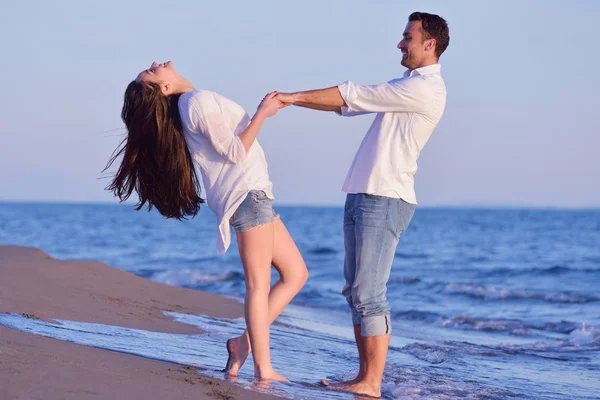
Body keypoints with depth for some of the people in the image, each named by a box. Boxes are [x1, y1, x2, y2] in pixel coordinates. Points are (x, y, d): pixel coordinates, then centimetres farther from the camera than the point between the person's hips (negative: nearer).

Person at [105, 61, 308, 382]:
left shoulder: (186, 106, 15)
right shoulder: (200, 100, -13)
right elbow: (236, 152, -16)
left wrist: (268, 106, 22)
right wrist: (261, 114, -12)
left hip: (255, 193, 9)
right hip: (246, 192, -9)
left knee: (295, 274, 10)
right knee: (258, 283, -8)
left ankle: (246, 342, 9)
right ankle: (263, 368, -7)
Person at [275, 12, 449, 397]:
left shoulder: (426, 89, -11)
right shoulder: (404, 86, 21)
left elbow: (353, 96, -12)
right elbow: (347, 103, 20)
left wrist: (295, 95, -7)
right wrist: (291, 101, 10)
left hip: (385, 199, -10)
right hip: (363, 194, 10)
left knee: (369, 293, -11)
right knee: (356, 291, 9)